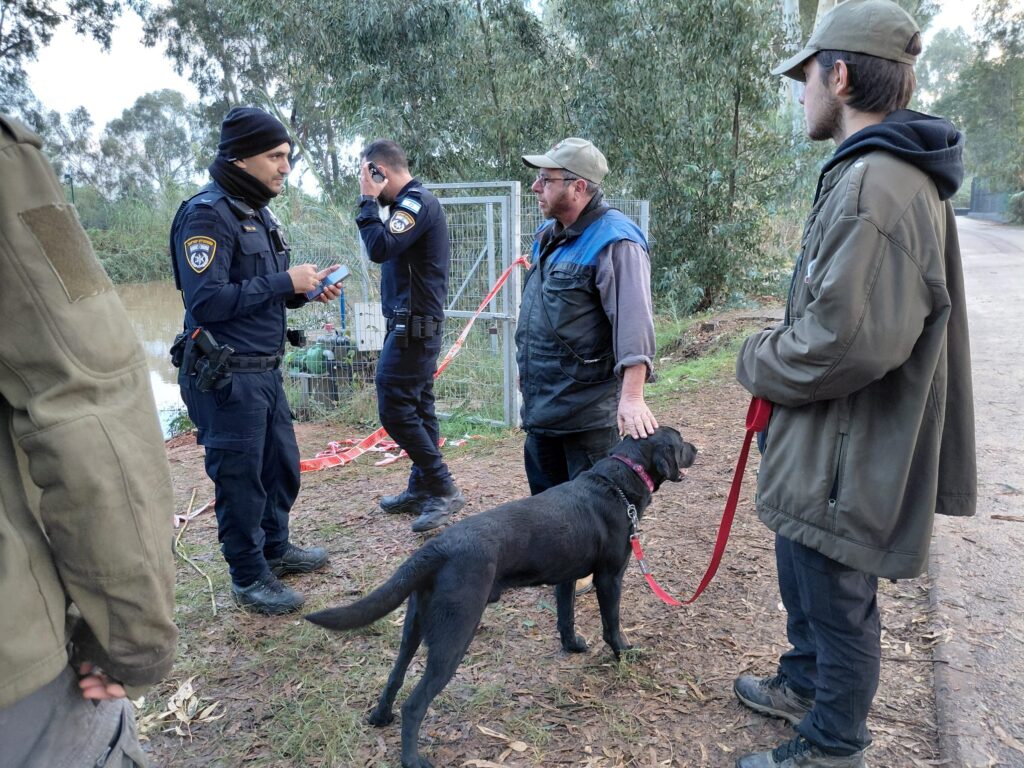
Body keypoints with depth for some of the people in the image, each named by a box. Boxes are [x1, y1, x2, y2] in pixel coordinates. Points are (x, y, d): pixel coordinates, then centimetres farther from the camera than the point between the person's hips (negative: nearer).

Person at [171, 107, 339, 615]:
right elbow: (206, 300, -23)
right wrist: (284, 282, -20)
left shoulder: (257, 211, 13)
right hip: (225, 376, -9)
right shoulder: (206, 214, -15)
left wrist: (306, 289, 0)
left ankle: (275, 548, 39)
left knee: (282, 465, 19)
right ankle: (250, 578, 21)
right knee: (240, 478, 4)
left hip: (266, 370, 9)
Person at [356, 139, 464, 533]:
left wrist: (368, 200, -17)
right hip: (415, 324, 10)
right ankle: (422, 488, 22)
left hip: (412, 327, -10)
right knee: (416, 406, 13)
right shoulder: (412, 203, 16)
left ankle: (443, 489, -2)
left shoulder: (417, 202, -14)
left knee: (395, 408, -9)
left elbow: (379, 248, -26)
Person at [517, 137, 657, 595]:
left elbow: (633, 321, -28)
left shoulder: (614, 242, -19)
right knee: (544, 484, 21)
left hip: (587, 402, -9)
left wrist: (632, 394, -35)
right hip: (541, 397, 9)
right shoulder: (550, 234, 9)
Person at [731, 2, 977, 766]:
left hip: (846, 454, -10)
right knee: (804, 578, 27)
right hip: (830, 443, 10)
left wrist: (759, 362, -13)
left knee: (838, 604, 10)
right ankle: (802, 684, 49)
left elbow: (848, 338, -30)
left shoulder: (873, 184, -24)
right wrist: (778, 353, 9)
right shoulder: (900, 175, 11)